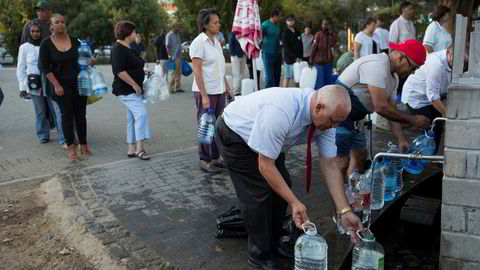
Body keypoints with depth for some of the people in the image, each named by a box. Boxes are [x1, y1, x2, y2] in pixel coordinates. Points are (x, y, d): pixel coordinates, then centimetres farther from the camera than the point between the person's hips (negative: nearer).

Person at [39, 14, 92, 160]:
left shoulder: (74, 41, 2)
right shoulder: (46, 44, -5)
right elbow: (44, 67, -7)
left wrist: (90, 60, -8)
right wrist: (56, 85, -14)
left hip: (79, 82, 2)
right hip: (61, 85, -2)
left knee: (80, 114, 5)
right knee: (67, 114, -1)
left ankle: (83, 145, 14)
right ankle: (71, 147, 5)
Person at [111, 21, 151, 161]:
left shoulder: (127, 49, 16)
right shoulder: (118, 49, -14)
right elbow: (119, 71, -23)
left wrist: (143, 71, 13)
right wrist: (135, 85, -22)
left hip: (133, 90, 10)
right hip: (126, 90, -10)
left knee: (132, 118, 11)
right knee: (141, 113, -19)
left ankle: (132, 149, 18)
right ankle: (140, 148, -18)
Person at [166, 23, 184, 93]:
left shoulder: (177, 35, 15)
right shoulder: (169, 35, -9)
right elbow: (168, 47, -15)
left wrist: (180, 55, 18)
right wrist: (170, 56, -21)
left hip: (178, 57, 8)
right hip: (173, 58, -8)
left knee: (178, 73, 12)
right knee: (172, 73, -4)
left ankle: (178, 88, 20)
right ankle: (171, 89, 2)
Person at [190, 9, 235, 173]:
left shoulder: (216, 42, 12)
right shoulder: (198, 43, -11)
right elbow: (197, 71, -15)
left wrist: (227, 88, 14)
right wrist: (204, 95, -19)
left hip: (219, 91, 7)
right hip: (206, 92, -7)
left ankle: (215, 157, 21)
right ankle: (205, 160, 12)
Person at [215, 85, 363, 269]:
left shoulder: (324, 117, -18)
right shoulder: (280, 111, -41)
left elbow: (329, 166, -14)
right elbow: (265, 166, -32)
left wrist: (344, 211, -20)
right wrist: (294, 202, -31)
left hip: (267, 141, 7)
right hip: (233, 134, -7)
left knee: (281, 188, 4)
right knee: (258, 194, -10)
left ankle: (272, 245, 24)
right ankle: (259, 255, 11)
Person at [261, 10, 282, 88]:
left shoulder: (278, 25, 14)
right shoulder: (265, 24, -8)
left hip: (277, 53, 8)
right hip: (268, 53, -7)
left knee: (277, 75, 11)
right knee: (269, 76, -8)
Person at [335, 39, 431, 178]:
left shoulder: (393, 76, 8)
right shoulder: (377, 65, -24)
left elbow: (392, 110, 9)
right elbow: (381, 107, -29)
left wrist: (401, 140, -1)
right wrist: (413, 120, -19)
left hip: (353, 119, 11)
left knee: (360, 155, 17)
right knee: (342, 162, -10)